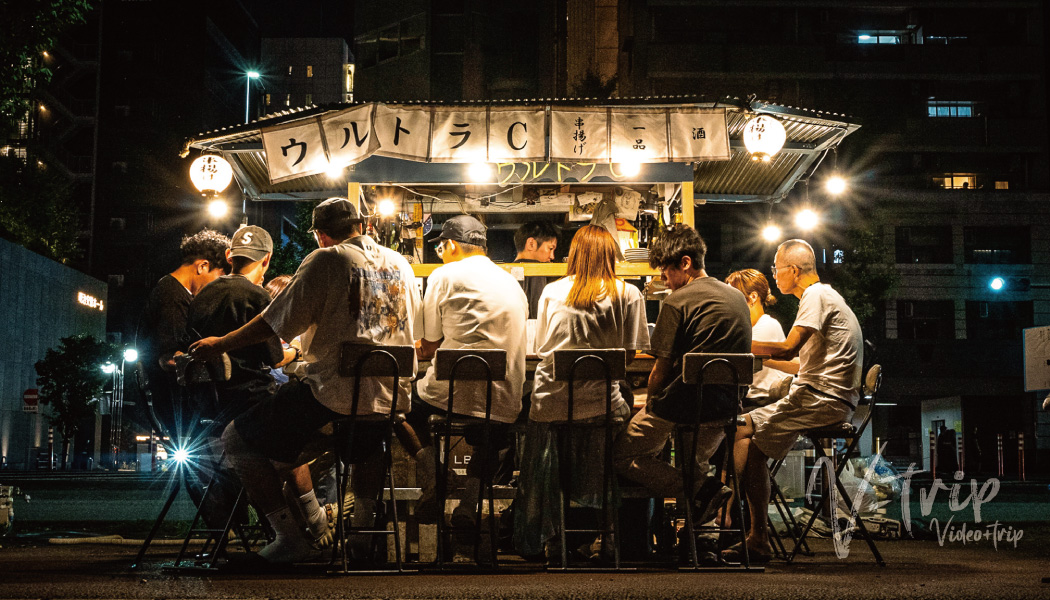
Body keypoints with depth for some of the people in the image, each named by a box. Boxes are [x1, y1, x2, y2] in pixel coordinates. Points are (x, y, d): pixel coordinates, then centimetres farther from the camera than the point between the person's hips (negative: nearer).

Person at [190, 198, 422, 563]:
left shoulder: (327, 260, -4)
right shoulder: (400, 263, 15)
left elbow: (278, 322, -5)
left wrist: (220, 345, 8)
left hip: (335, 393, -7)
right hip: (392, 396, 7)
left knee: (238, 440, 4)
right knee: (366, 443, 42)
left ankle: (293, 538, -1)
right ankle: (365, 523, 38)